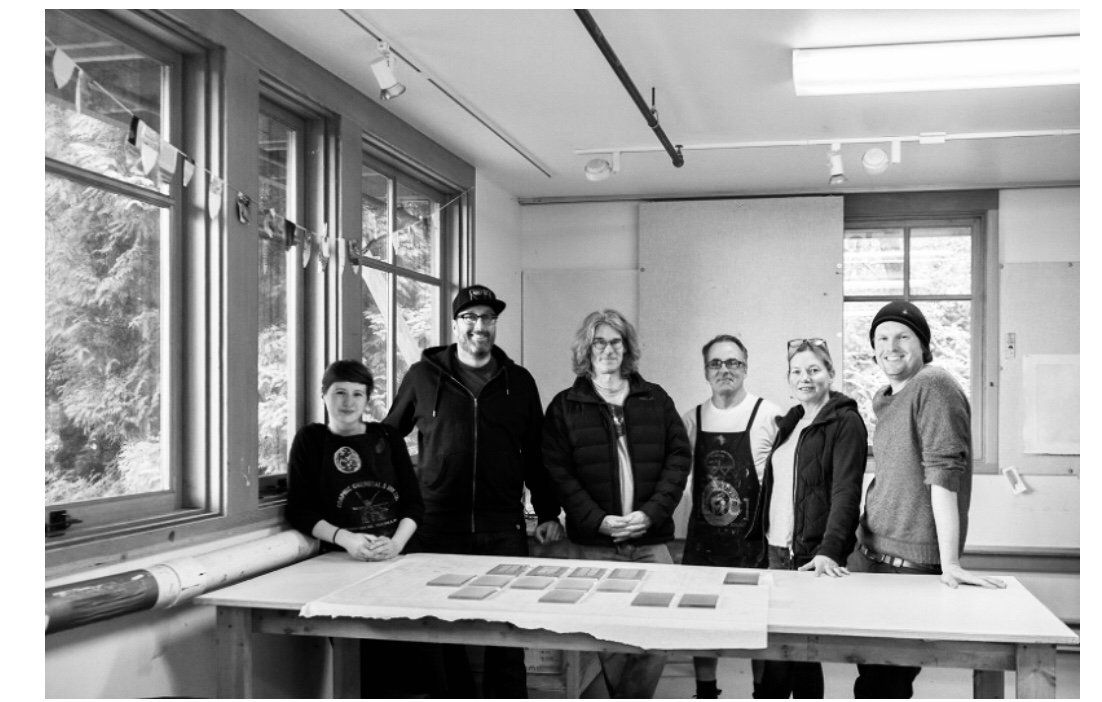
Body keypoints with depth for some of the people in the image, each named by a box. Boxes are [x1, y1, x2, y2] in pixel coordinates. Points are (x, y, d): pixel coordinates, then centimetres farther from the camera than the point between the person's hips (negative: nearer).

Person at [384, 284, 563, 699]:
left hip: (504, 528, 1)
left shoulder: (519, 382, 10)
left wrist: (548, 513, 9)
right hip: (438, 527, 0)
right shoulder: (424, 376, 6)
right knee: (443, 637, 6)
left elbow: (536, 453, 13)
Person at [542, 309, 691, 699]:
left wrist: (651, 513, -7)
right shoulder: (564, 406, 6)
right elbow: (557, 470, -1)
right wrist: (598, 520, -12)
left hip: (650, 540, 2)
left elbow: (679, 457, 6)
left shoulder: (655, 400, 12)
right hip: (591, 544, -1)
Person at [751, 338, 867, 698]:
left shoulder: (845, 421, -6)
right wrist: (765, 540, 12)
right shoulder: (790, 422, 17)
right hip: (777, 550, 7)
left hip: (812, 556, -7)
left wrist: (829, 551, -25)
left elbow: (846, 492, -15)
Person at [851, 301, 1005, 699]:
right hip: (870, 553, 8)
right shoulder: (884, 399, 16)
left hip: (912, 561, -8)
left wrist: (949, 563, -24)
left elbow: (944, 472, -19)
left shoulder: (932, 385, -12)